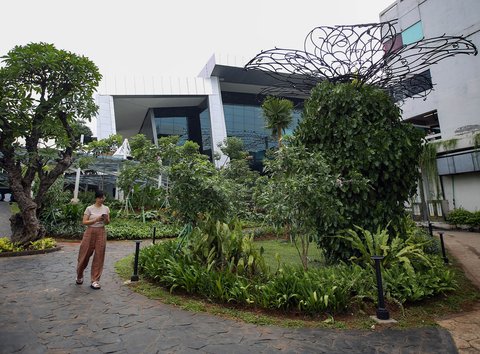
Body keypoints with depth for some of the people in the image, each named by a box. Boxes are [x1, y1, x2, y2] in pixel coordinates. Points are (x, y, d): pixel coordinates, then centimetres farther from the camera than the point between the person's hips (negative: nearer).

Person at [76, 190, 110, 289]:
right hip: (90, 232, -2)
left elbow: (107, 223, 8)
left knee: (99, 256, 1)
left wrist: (106, 219, -14)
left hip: (101, 233, 2)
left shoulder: (106, 208, 4)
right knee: (85, 255, 7)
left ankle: (95, 280, 10)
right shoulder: (89, 208, -5)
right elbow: (84, 222, -8)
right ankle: (79, 276, 33)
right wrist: (96, 219, -20)